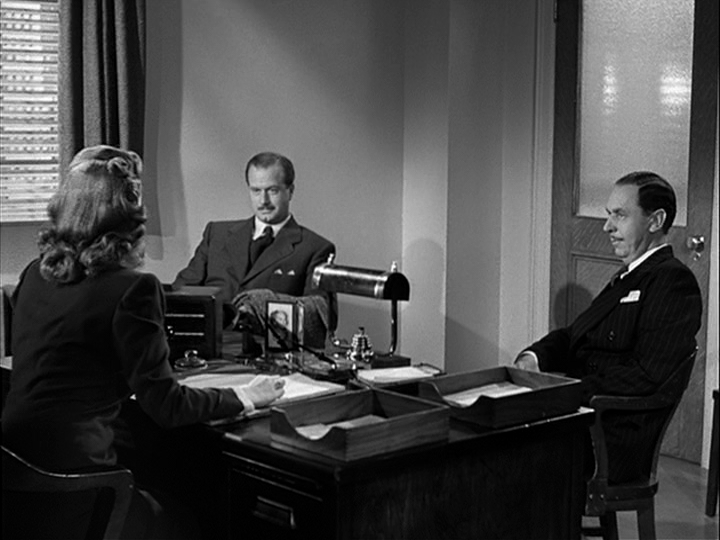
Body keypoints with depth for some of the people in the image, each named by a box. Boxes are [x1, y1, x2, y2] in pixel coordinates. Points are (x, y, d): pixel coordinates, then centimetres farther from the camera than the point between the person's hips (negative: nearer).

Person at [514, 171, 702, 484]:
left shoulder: (673, 281, -10)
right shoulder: (629, 278, 22)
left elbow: (647, 376, -21)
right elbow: (572, 337, 20)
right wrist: (533, 356, -1)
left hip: (616, 442, -9)